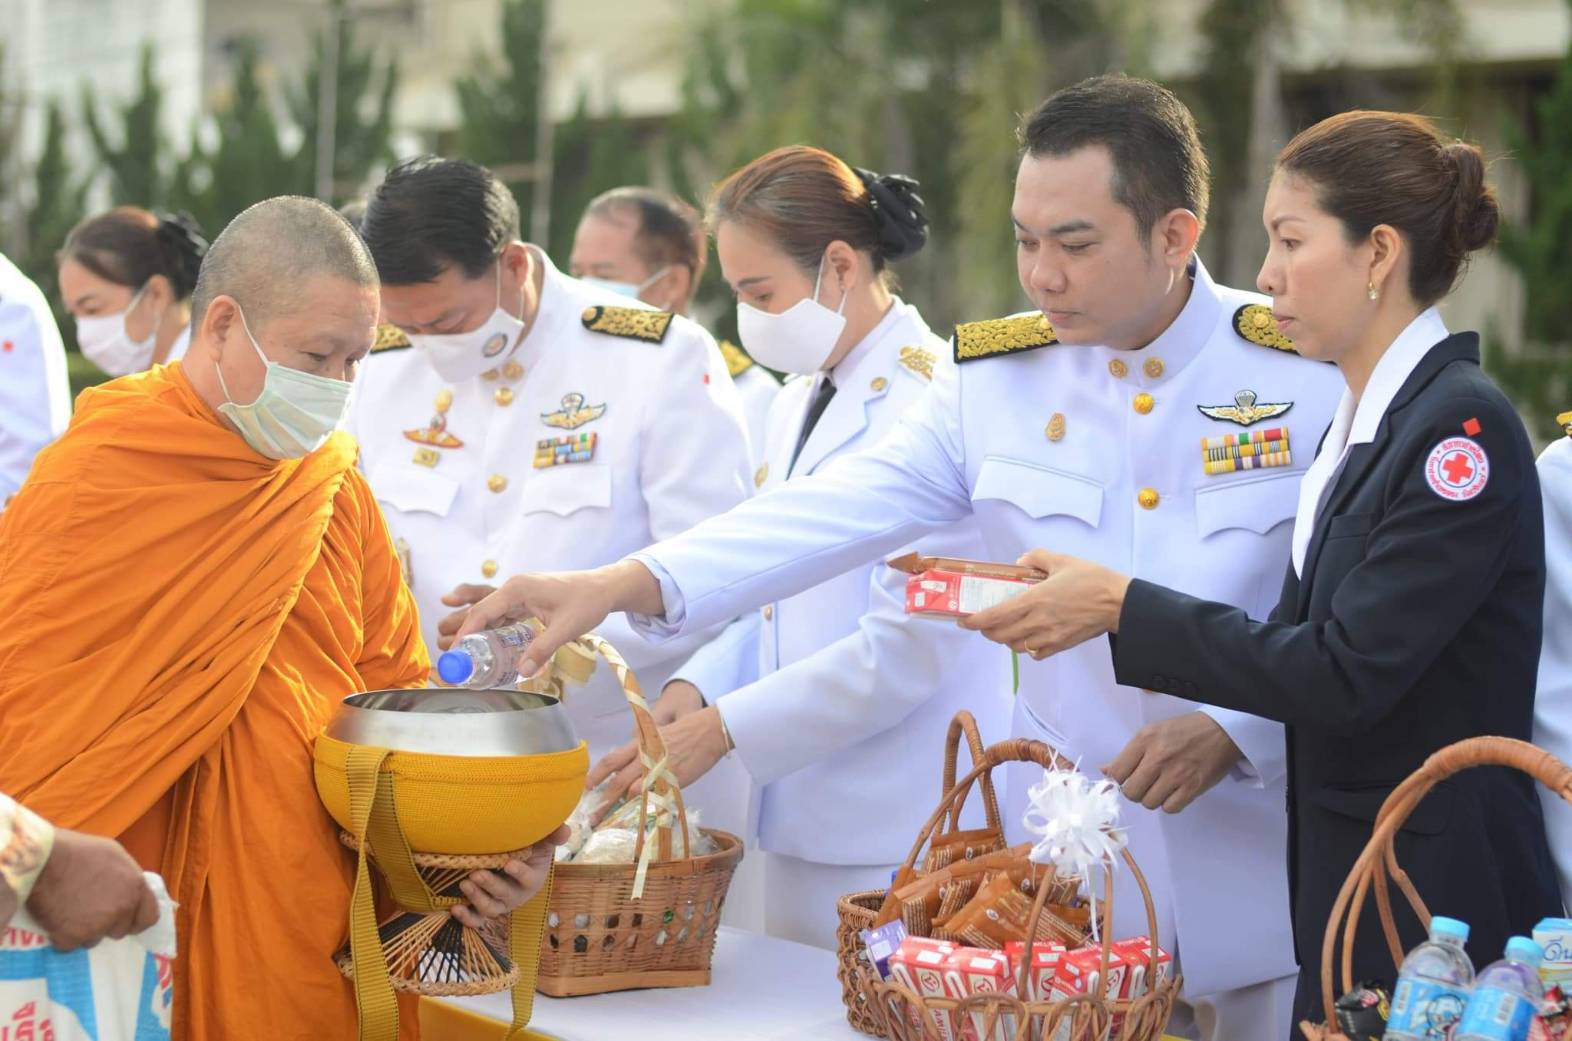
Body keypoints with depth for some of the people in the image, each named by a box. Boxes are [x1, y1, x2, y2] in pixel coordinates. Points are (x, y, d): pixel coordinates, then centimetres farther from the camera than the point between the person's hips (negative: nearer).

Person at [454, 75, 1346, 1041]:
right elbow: (835, 514, -8)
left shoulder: (1314, 372, -6)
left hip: (1259, 864, -2)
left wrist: (1233, 730, -17)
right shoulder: (995, 380, 1)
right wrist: (623, 585, -19)